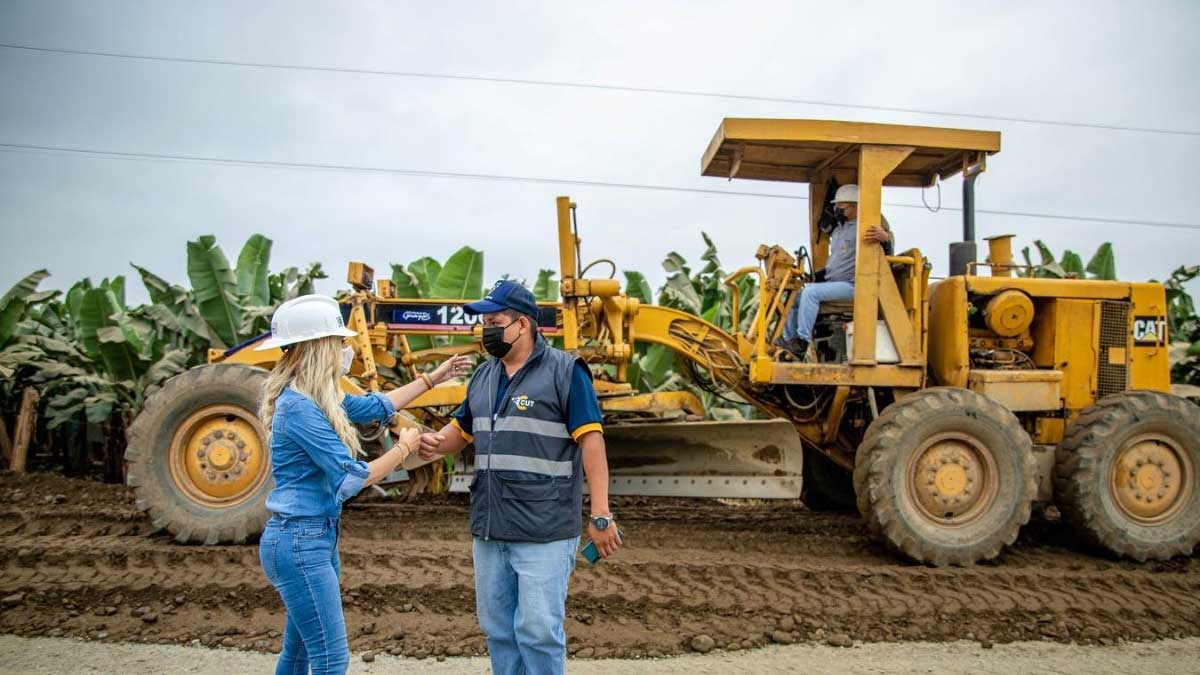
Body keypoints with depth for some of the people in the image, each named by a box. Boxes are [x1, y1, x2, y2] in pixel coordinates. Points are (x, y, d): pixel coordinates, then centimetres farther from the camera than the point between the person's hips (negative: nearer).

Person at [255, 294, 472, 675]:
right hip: (300, 543, -10)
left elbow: (375, 406, 22)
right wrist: (403, 448, -6)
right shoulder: (300, 407, -21)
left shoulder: (313, 399, 8)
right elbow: (351, 479, -20)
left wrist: (432, 378, 27)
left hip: (312, 537, 10)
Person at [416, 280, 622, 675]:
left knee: (538, 630, -1)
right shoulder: (483, 376, 12)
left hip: (544, 533, -7)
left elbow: (591, 441, -12)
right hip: (489, 529, 7)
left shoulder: (565, 372, -8)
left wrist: (601, 516, -17)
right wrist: (436, 444, -2)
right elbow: (462, 430, 22)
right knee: (497, 629, 15)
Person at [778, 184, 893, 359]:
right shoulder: (838, 230, 21)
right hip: (831, 282, 10)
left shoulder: (864, 228, -8)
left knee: (811, 292, -28)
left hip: (850, 285, -10)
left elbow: (887, 253, -18)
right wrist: (818, 275, 15)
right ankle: (789, 339, 1)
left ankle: (803, 342, -27)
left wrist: (885, 237, -40)